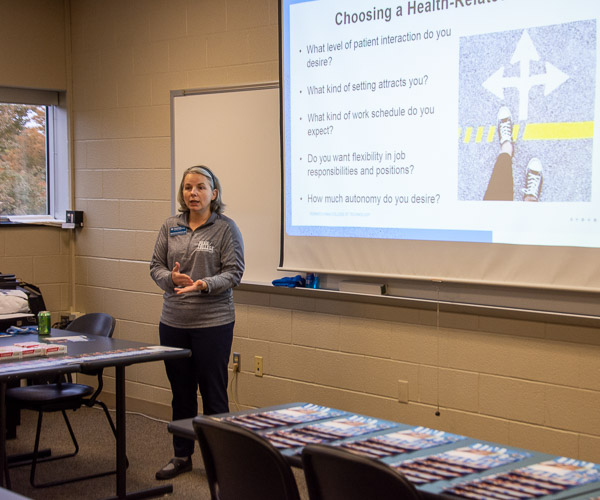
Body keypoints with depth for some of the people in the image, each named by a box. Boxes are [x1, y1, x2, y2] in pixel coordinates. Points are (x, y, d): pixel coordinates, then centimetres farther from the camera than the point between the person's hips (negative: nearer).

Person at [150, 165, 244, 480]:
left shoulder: (226, 228, -5)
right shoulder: (170, 227, 8)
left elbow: (234, 272, -9)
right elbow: (156, 266, 8)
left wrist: (204, 285, -24)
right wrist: (172, 278, -14)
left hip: (213, 322, -4)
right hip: (174, 322, 4)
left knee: (213, 392, 2)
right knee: (181, 391, 13)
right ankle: (181, 456, 26)